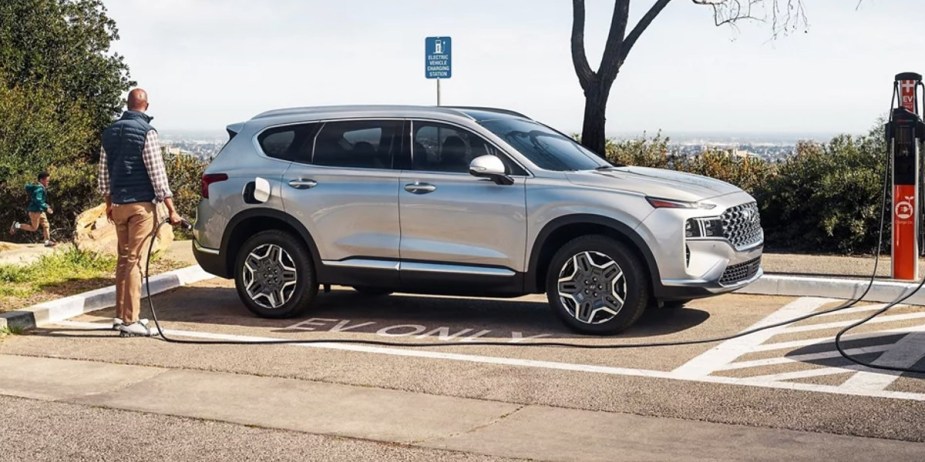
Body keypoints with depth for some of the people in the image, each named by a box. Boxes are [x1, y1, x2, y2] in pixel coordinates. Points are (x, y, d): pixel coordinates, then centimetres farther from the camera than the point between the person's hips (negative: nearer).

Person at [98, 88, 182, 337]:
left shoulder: (109, 132, 10)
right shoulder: (146, 132, -11)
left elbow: (104, 172, 16)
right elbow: (157, 174, -13)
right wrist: (171, 209, -11)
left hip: (118, 204, 7)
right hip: (141, 205, -7)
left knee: (124, 259, 15)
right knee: (136, 261, -6)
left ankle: (121, 315, 20)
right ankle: (130, 320, -6)